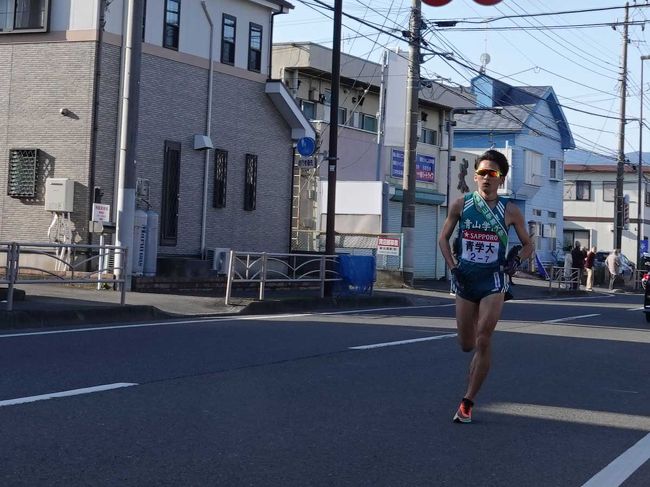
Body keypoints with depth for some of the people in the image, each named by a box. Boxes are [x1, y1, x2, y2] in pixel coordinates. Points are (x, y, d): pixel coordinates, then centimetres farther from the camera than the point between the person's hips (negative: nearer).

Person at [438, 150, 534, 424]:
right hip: (465, 280, 2)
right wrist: (453, 267, -2)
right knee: (466, 345, 8)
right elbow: (444, 238, 11)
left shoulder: (509, 211, -1)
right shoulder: (461, 205, 1)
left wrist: (517, 260, -10)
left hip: (493, 281, -2)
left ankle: (468, 403, -5)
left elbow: (528, 244, 10)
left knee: (483, 341, -11)